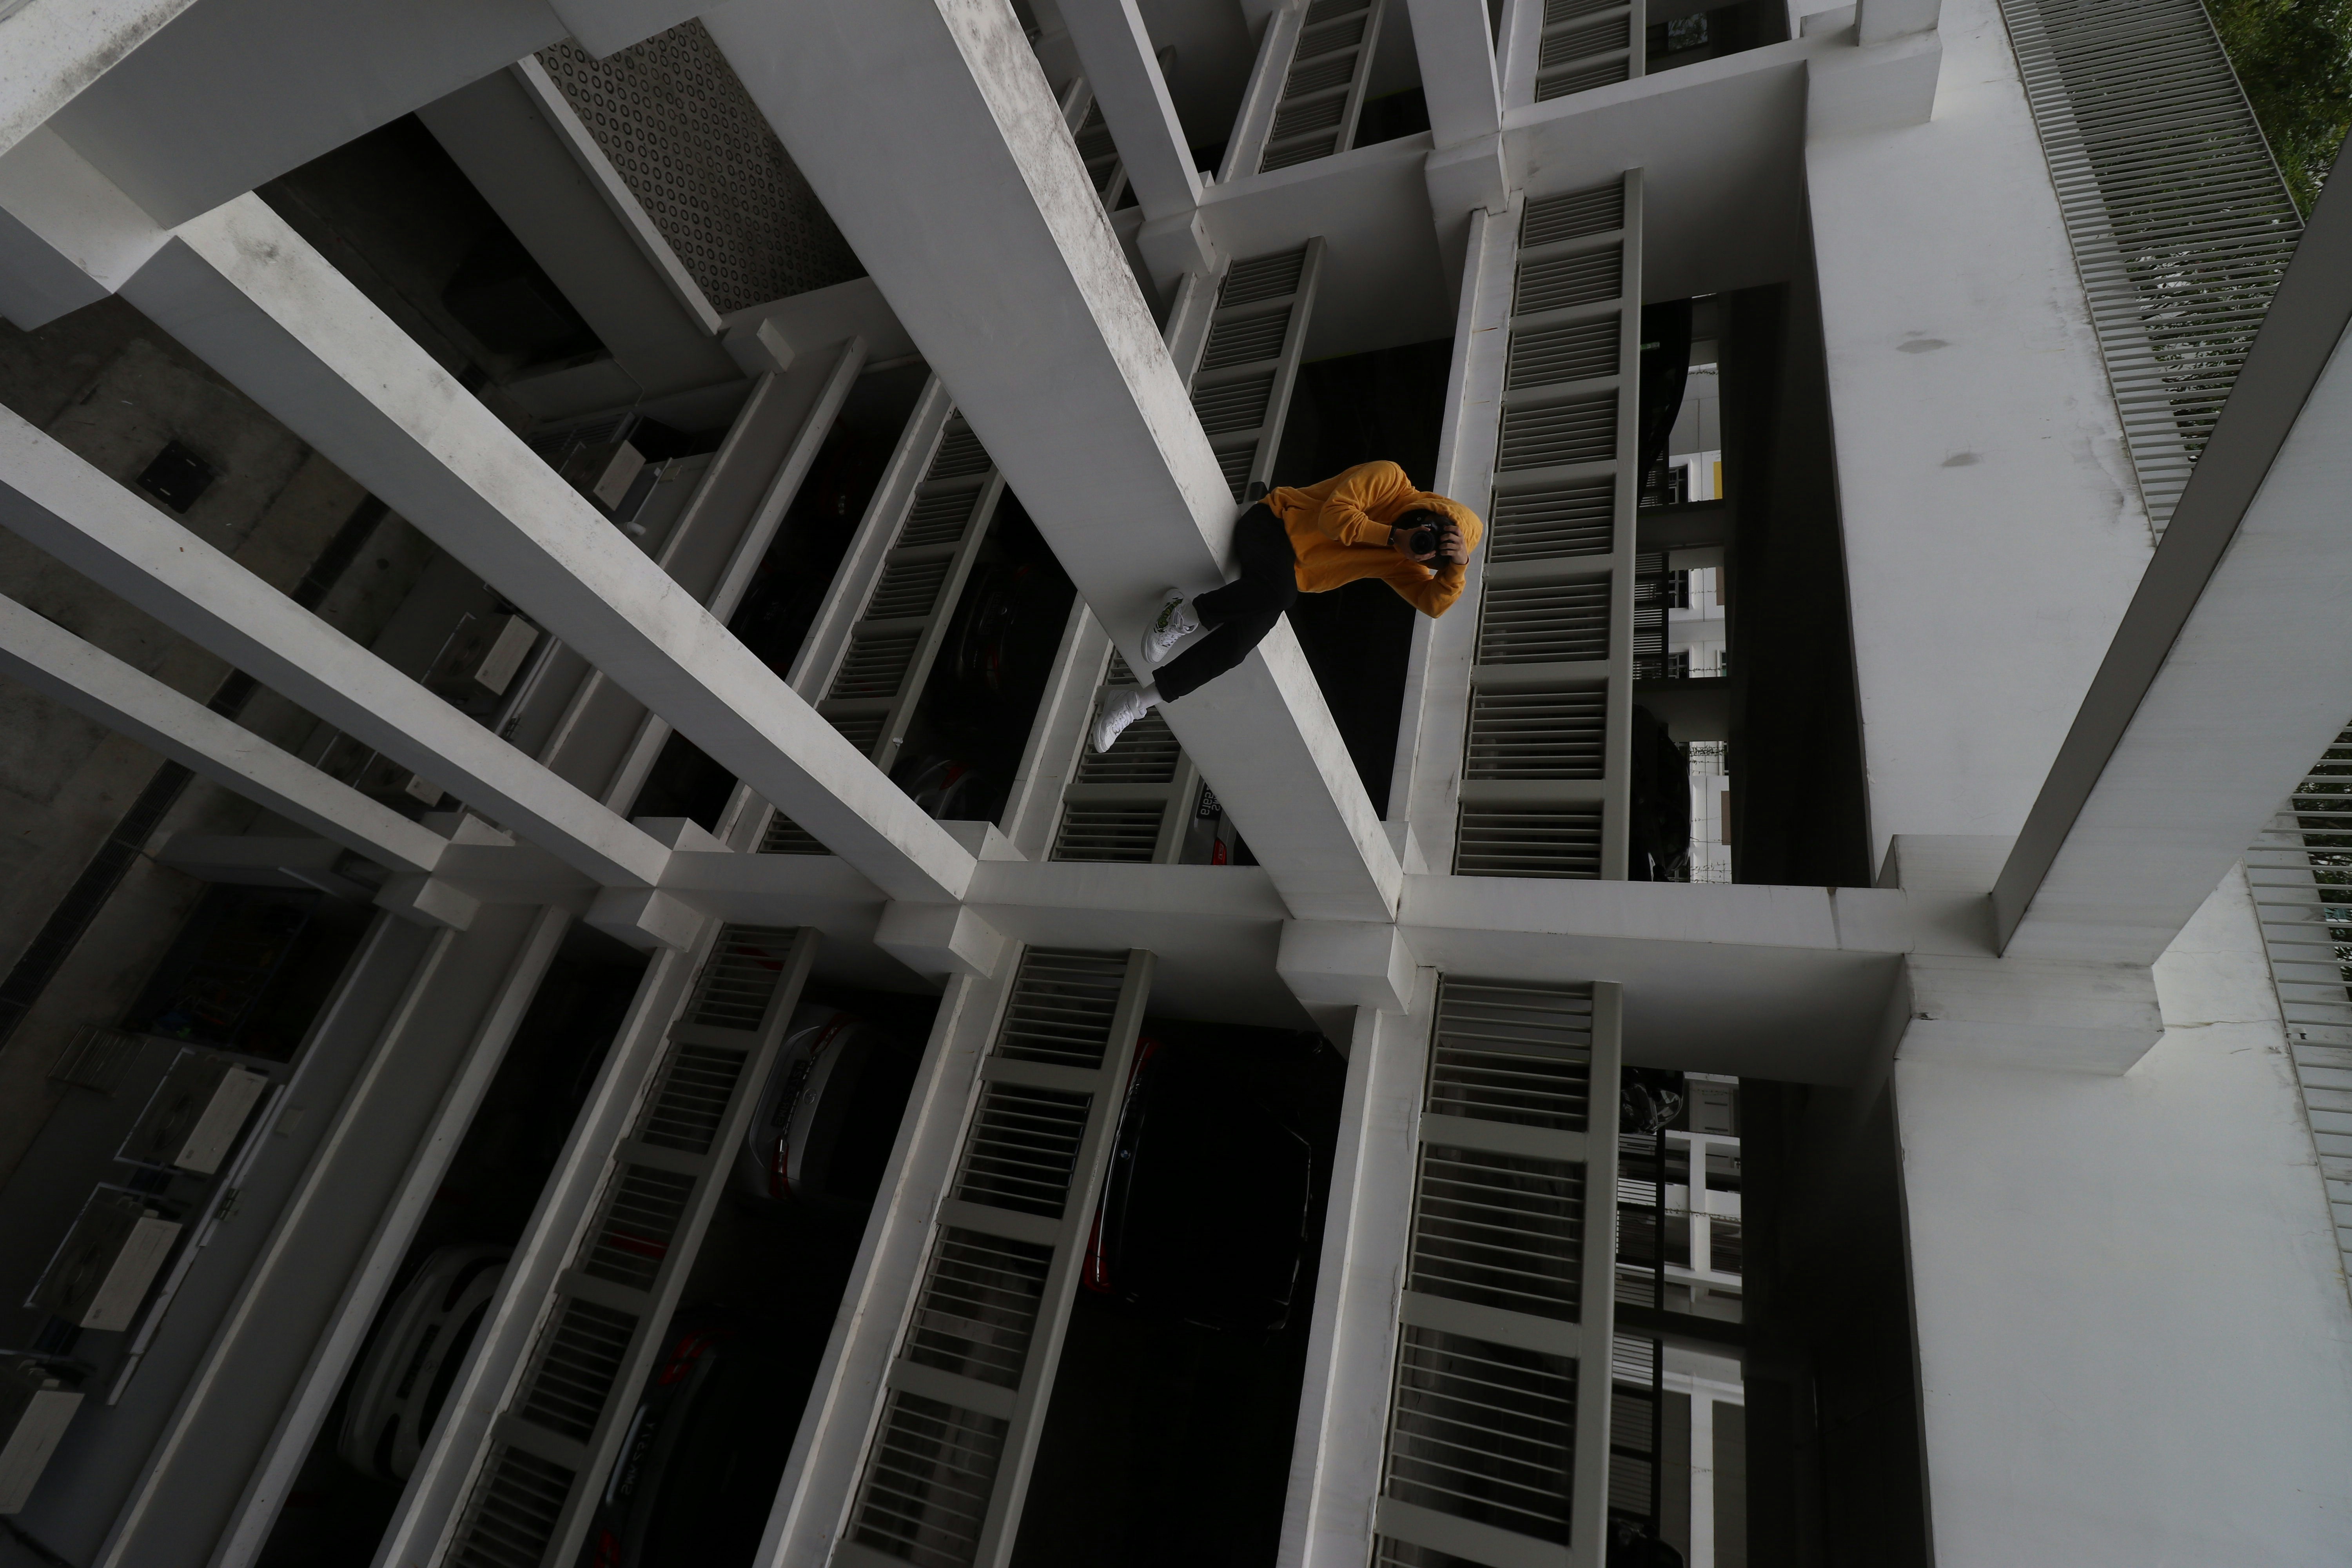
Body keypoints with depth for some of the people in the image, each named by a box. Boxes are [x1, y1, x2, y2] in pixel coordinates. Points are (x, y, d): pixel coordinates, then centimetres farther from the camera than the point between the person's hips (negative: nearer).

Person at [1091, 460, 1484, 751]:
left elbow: (1434, 602, 3)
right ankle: (1189, 613, -15)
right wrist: (1392, 536, -19)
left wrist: (1458, 566, -14)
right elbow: (1333, 513, -18)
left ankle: (1135, 702, -9)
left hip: (1289, 581, 6)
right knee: (1279, 591, -41)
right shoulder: (1390, 480, -7)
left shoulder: (1400, 564, 10)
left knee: (1233, 648, -19)